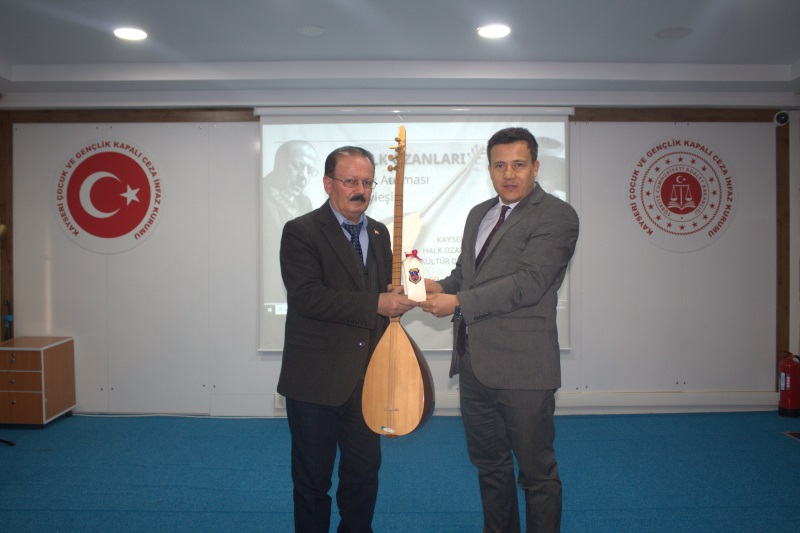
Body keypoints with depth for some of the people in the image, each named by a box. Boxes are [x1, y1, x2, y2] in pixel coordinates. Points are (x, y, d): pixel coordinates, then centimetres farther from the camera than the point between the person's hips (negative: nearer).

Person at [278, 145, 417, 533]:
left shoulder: (378, 233, 11)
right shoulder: (301, 232, -10)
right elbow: (307, 296, -22)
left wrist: (401, 292, -6)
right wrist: (376, 304, -23)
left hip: (367, 374, 6)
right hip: (317, 378, -5)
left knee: (364, 471, 16)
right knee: (313, 478, 11)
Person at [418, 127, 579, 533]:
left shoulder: (556, 216, -9)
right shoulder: (479, 214, 16)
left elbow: (529, 282, -19)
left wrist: (458, 301, -20)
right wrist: (440, 287, -1)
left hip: (521, 366, -7)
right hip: (474, 362, 8)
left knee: (536, 470, 7)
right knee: (489, 463, 21)